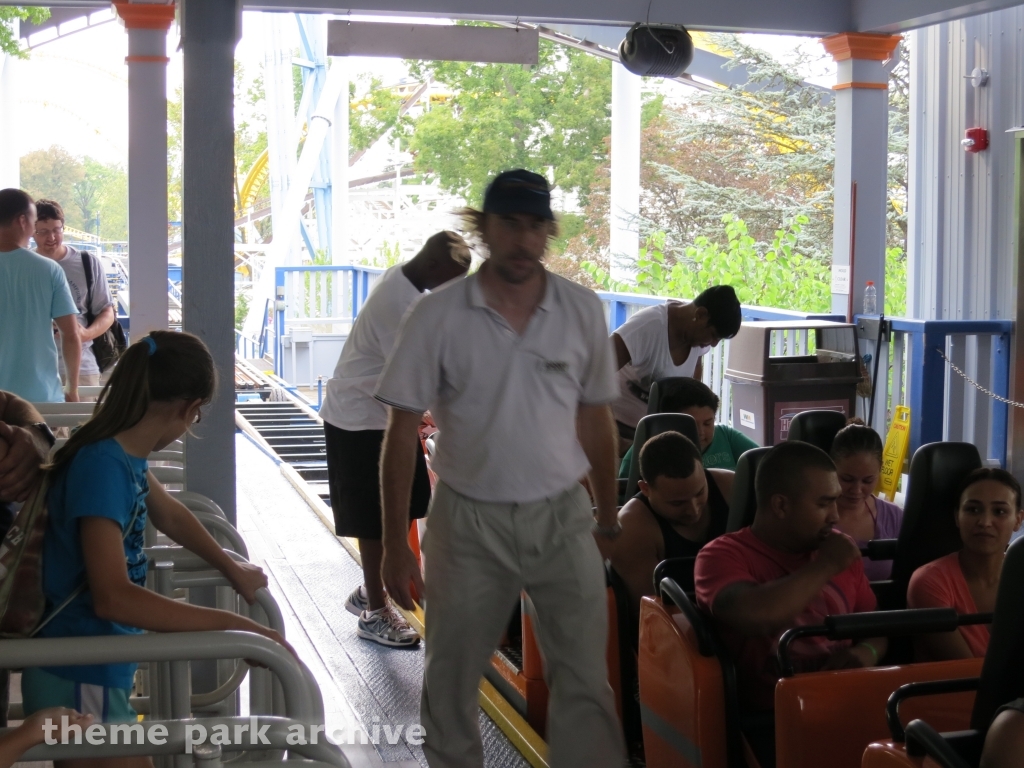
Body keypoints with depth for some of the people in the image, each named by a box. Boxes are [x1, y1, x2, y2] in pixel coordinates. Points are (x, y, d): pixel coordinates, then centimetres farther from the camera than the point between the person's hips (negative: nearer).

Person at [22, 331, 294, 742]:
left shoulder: (123, 451, -1)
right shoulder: (103, 465, -27)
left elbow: (168, 514, 20)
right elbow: (113, 598, -37)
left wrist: (232, 568, 26)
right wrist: (231, 625, -36)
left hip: (95, 669, 9)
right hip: (78, 681, -9)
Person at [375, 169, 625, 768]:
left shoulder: (583, 311, -1)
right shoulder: (437, 317, -7)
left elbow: (596, 420, 9)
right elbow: (404, 432, -4)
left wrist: (609, 517, 13)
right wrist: (396, 545, -4)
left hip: (562, 516, 1)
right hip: (469, 521, -1)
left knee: (586, 679, 3)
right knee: (451, 681, 10)